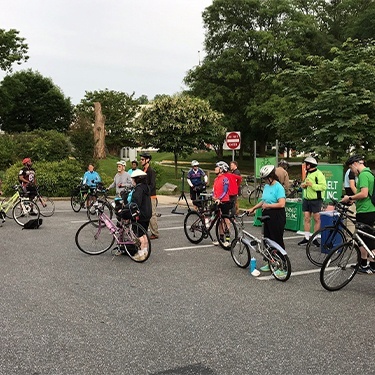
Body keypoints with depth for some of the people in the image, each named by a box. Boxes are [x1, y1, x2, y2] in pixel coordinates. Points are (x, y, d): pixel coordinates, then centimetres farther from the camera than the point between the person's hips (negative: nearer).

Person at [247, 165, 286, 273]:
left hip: (277, 217, -9)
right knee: (268, 240, 14)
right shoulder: (266, 186, 11)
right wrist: (253, 208, 12)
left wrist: (268, 205, -16)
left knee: (277, 241, -4)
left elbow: (282, 204, -22)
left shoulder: (278, 187, -14)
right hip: (267, 216, 9)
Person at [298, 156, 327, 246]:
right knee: (306, 218, 6)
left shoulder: (318, 174, -12)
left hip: (316, 200, -8)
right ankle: (306, 238, 12)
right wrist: (304, 185, 8)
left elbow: (324, 187, -20)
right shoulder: (308, 173, 15)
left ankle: (315, 238, 10)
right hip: (306, 199, 8)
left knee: (317, 219, 2)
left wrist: (312, 185, -25)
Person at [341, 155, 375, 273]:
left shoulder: (363, 175, -16)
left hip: (364, 212, -10)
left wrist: (349, 198, -13)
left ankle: (363, 265, 9)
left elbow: (364, 194, -25)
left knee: (362, 239, 1)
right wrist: (354, 199, 16)